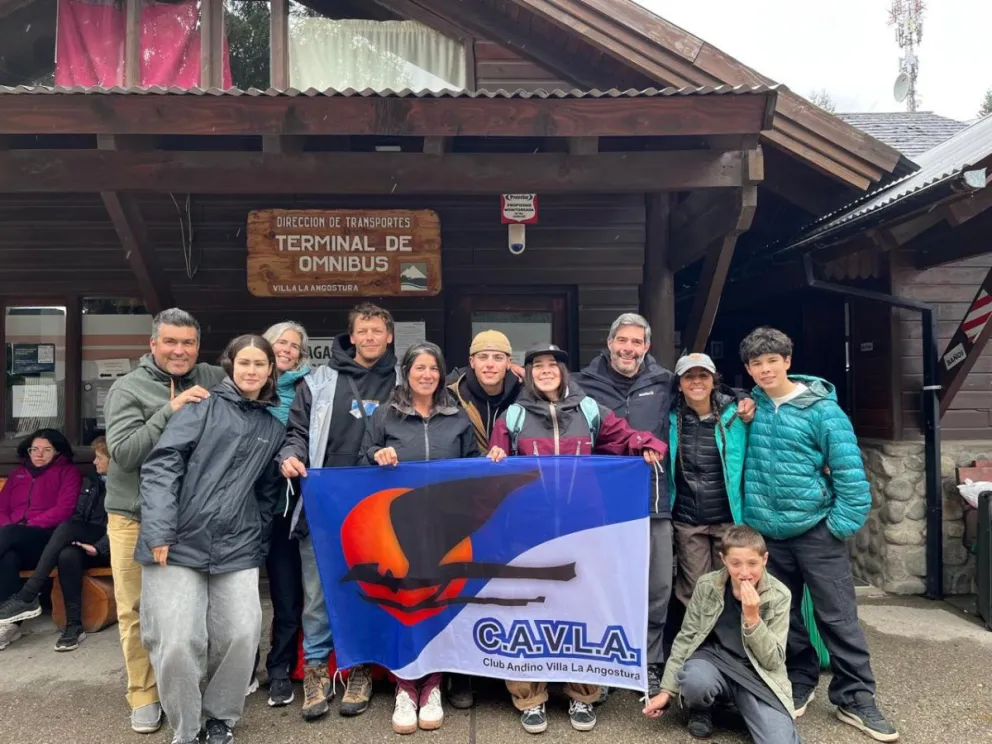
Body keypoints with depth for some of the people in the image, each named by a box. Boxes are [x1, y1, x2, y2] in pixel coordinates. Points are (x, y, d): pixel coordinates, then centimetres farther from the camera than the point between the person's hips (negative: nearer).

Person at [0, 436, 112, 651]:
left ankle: (27, 597, -30)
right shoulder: (90, 482, 20)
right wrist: (69, 535, -5)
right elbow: (78, 517, 16)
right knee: (68, 555, -32)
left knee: (67, 527, -30)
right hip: (83, 543, 5)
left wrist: (98, 548, -22)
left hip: (109, 548, -5)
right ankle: (74, 624, -30)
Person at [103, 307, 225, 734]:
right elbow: (124, 452, -15)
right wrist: (170, 411, -21)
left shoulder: (214, 381, 1)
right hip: (135, 517, -1)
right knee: (136, 610, 6)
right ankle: (145, 696, 22)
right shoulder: (128, 388, -5)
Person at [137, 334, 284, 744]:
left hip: (237, 550, 4)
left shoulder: (272, 428, 15)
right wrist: (159, 530, -16)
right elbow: (161, 463, -7)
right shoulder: (204, 406, 2)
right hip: (180, 542, -3)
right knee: (178, 642, -8)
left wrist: (258, 544, 13)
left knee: (242, 635, -5)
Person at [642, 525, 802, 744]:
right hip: (713, 661, 2)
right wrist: (667, 690, -2)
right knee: (695, 680, -34)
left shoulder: (779, 595, -9)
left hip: (757, 676, -1)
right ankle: (700, 710, 1)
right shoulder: (706, 585, -8)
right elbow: (685, 638, 1)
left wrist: (752, 618, -25)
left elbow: (773, 661, -9)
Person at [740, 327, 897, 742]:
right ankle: (799, 683, 31)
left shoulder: (821, 408, -11)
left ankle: (855, 699, 17)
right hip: (767, 531, 4)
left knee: (838, 616, 4)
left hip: (815, 529, -4)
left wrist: (841, 523, -12)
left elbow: (849, 469, -11)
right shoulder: (751, 406, 3)